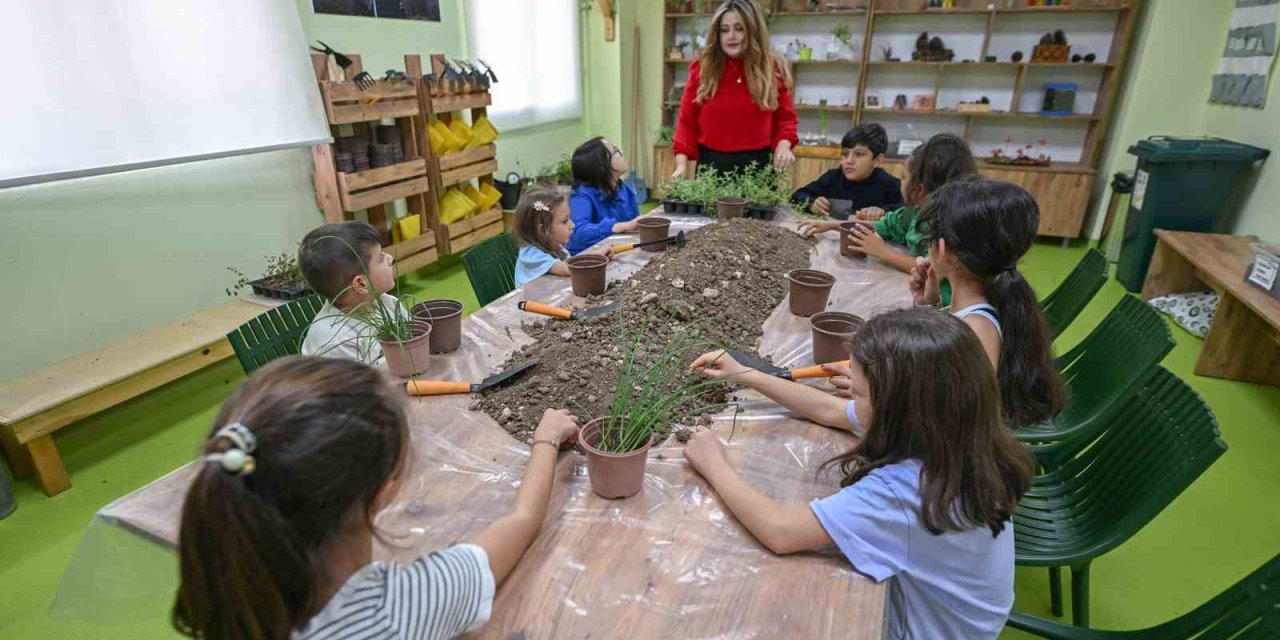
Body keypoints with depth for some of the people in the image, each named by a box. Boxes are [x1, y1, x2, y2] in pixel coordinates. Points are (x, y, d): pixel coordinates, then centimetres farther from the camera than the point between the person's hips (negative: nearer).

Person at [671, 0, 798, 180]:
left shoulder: (772, 68, 2)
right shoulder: (703, 67, 1)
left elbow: (785, 118, 8)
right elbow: (687, 120, 1)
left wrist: (783, 145, -12)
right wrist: (682, 163, -11)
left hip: (756, 165, 0)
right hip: (711, 164, 0)